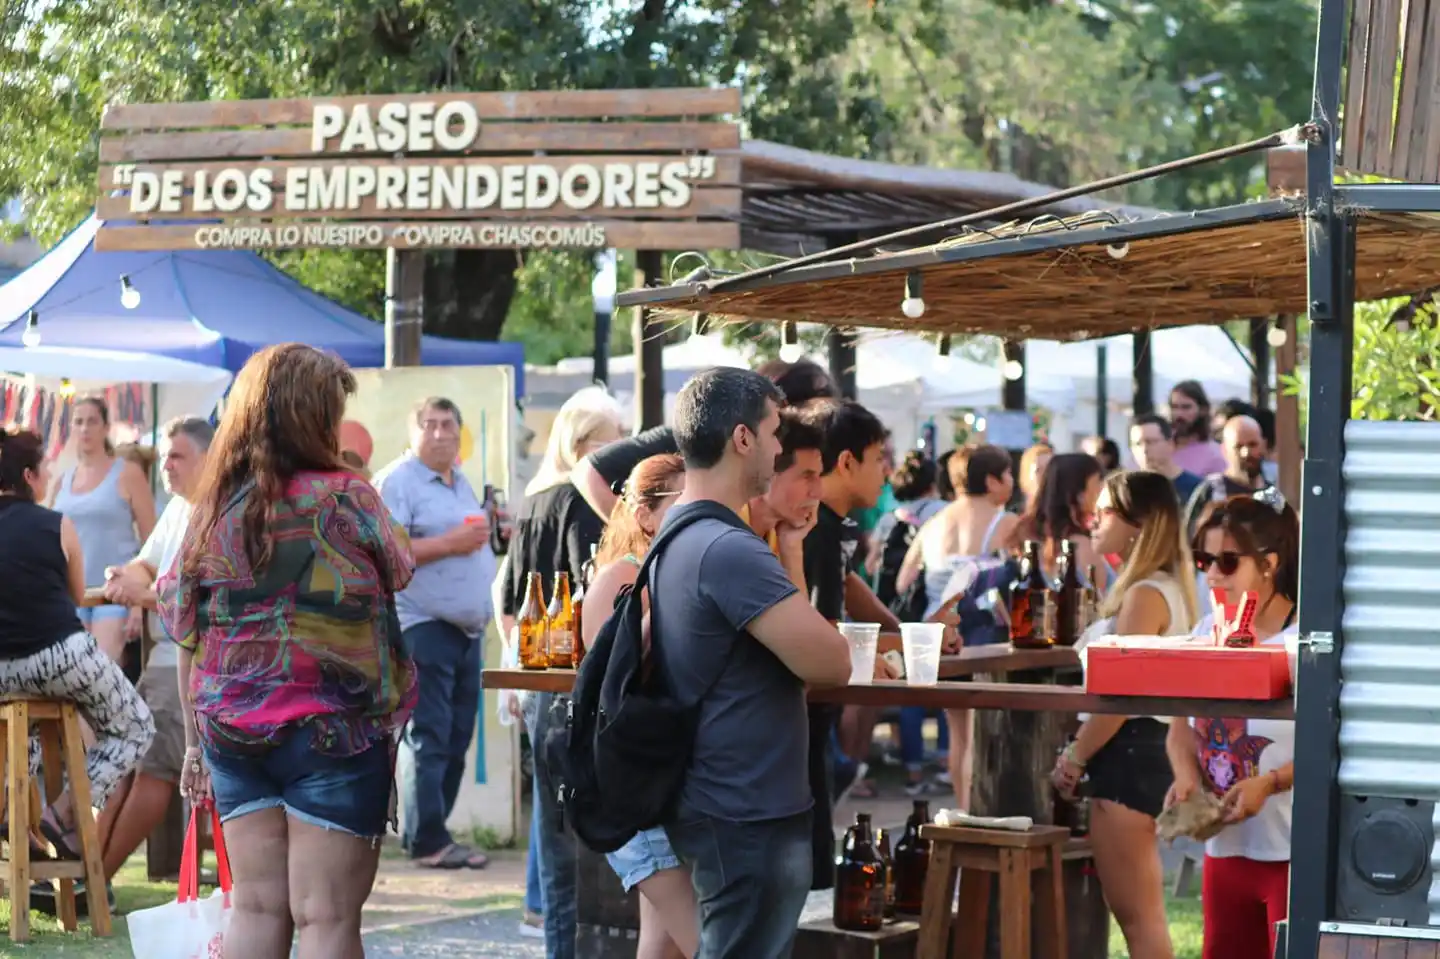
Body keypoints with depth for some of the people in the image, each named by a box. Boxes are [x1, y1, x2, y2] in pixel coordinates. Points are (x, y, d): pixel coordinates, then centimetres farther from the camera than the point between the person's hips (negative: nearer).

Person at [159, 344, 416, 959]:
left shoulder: (212, 510, 2)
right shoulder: (345, 498, -10)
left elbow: (187, 639, 5)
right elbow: (399, 571, 8)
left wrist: (195, 743, 14)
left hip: (234, 734, 4)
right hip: (332, 734, -4)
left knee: (256, 907, 9)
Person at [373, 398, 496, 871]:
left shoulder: (462, 484, 20)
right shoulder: (397, 482, -6)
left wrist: (486, 534, 12)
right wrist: (450, 543, -20)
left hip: (466, 627, 9)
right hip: (422, 625, -9)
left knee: (456, 737, 8)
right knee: (427, 737, -9)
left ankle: (429, 833, 13)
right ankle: (427, 841, -8)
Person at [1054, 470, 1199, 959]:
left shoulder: (1144, 595, -15)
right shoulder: (1161, 589, 18)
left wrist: (1075, 758, -12)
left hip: (1126, 752, -11)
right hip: (1138, 753, 11)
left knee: (1137, 916, -8)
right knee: (1138, 915, 12)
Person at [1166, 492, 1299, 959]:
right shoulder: (1208, 632, 10)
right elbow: (1182, 724, 16)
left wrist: (1270, 783, -26)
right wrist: (1187, 778, -4)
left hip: (1296, 850, -7)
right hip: (1226, 846, 7)